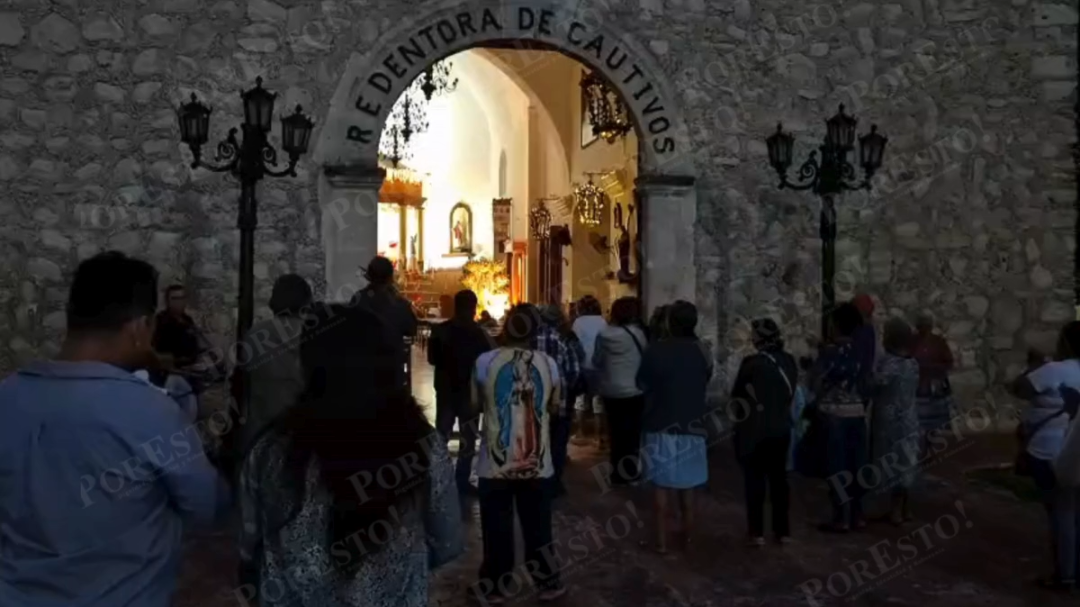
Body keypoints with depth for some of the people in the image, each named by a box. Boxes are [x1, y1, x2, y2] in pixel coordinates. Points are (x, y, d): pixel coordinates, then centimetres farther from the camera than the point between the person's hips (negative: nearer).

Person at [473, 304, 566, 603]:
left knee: (497, 527, 11)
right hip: (536, 462, 2)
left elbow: (475, 404, 3)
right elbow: (554, 407, 8)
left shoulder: (485, 362, -9)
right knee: (537, 526, 15)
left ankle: (495, 587, 22)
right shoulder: (548, 363, -4)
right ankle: (547, 583, 26)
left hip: (496, 461, -1)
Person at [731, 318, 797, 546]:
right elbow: (792, 392, 9)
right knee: (778, 478, 13)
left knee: (754, 479, 5)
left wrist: (739, 412, 10)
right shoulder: (789, 361, -1)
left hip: (754, 429, -5)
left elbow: (737, 394, -8)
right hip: (781, 428, 5)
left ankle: (757, 532, 7)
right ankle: (783, 530, 19)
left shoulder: (752, 363, -18)